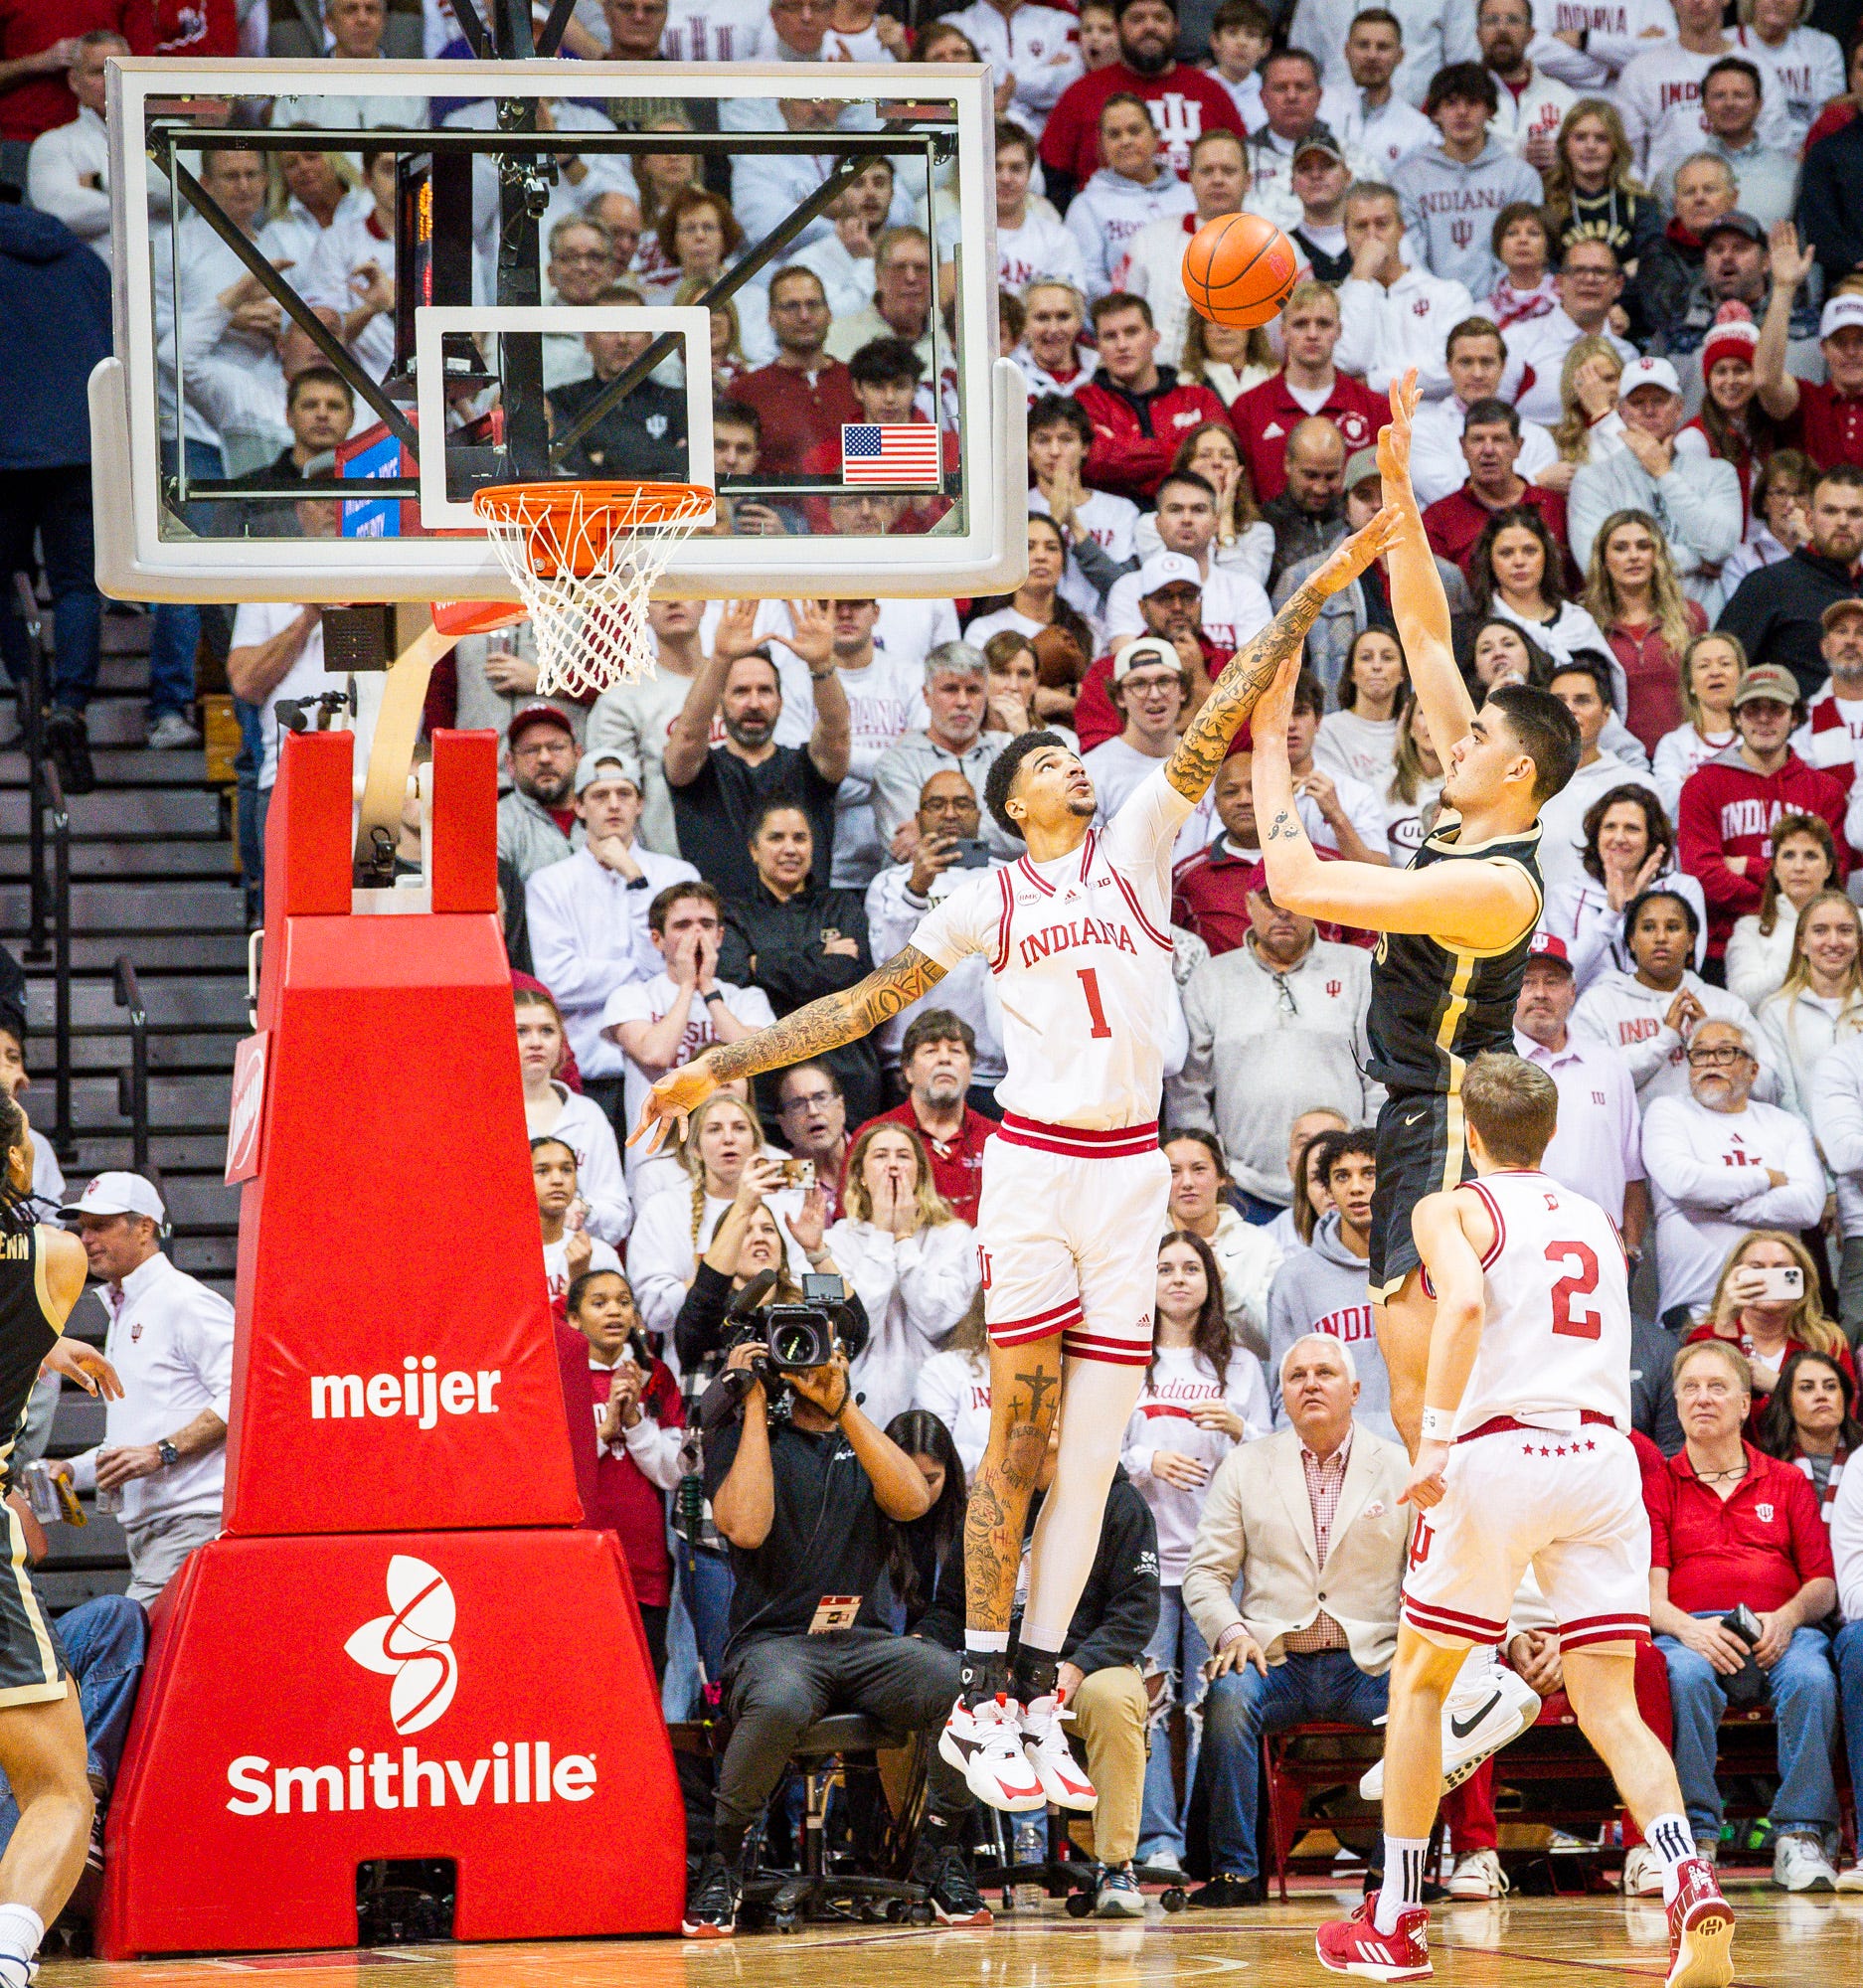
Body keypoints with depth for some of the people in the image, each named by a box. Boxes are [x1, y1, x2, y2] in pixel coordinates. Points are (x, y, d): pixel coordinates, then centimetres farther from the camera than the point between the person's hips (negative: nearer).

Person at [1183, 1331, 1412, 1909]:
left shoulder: (1401, 1469, 11)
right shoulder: (1244, 1467, 13)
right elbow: (1206, 1571, 10)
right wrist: (1231, 1631, -10)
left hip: (1367, 1661, 0)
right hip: (1276, 1660, 0)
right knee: (1229, 1696, -33)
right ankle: (1236, 1871, -24)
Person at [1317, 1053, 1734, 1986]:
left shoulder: (1452, 1210, 5)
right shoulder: (1595, 1221, 22)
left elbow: (1466, 1304, -16)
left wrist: (1436, 1439, -20)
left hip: (1499, 1450, -4)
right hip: (1605, 1450, 4)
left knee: (1418, 1679, 14)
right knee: (1609, 1706, 2)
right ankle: (1691, 1884, -24)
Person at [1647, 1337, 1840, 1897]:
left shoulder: (1787, 1482, 22)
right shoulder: (1658, 1483, 18)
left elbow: (1823, 1582, 13)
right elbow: (1649, 1587, 5)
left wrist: (1787, 1618, -10)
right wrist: (1685, 1627, -17)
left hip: (1778, 1634, 1)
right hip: (1692, 1632, -1)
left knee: (1811, 1677, -34)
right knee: (1686, 1674, -37)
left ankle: (1800, 1837, -28)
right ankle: (1696, 1836, -32)